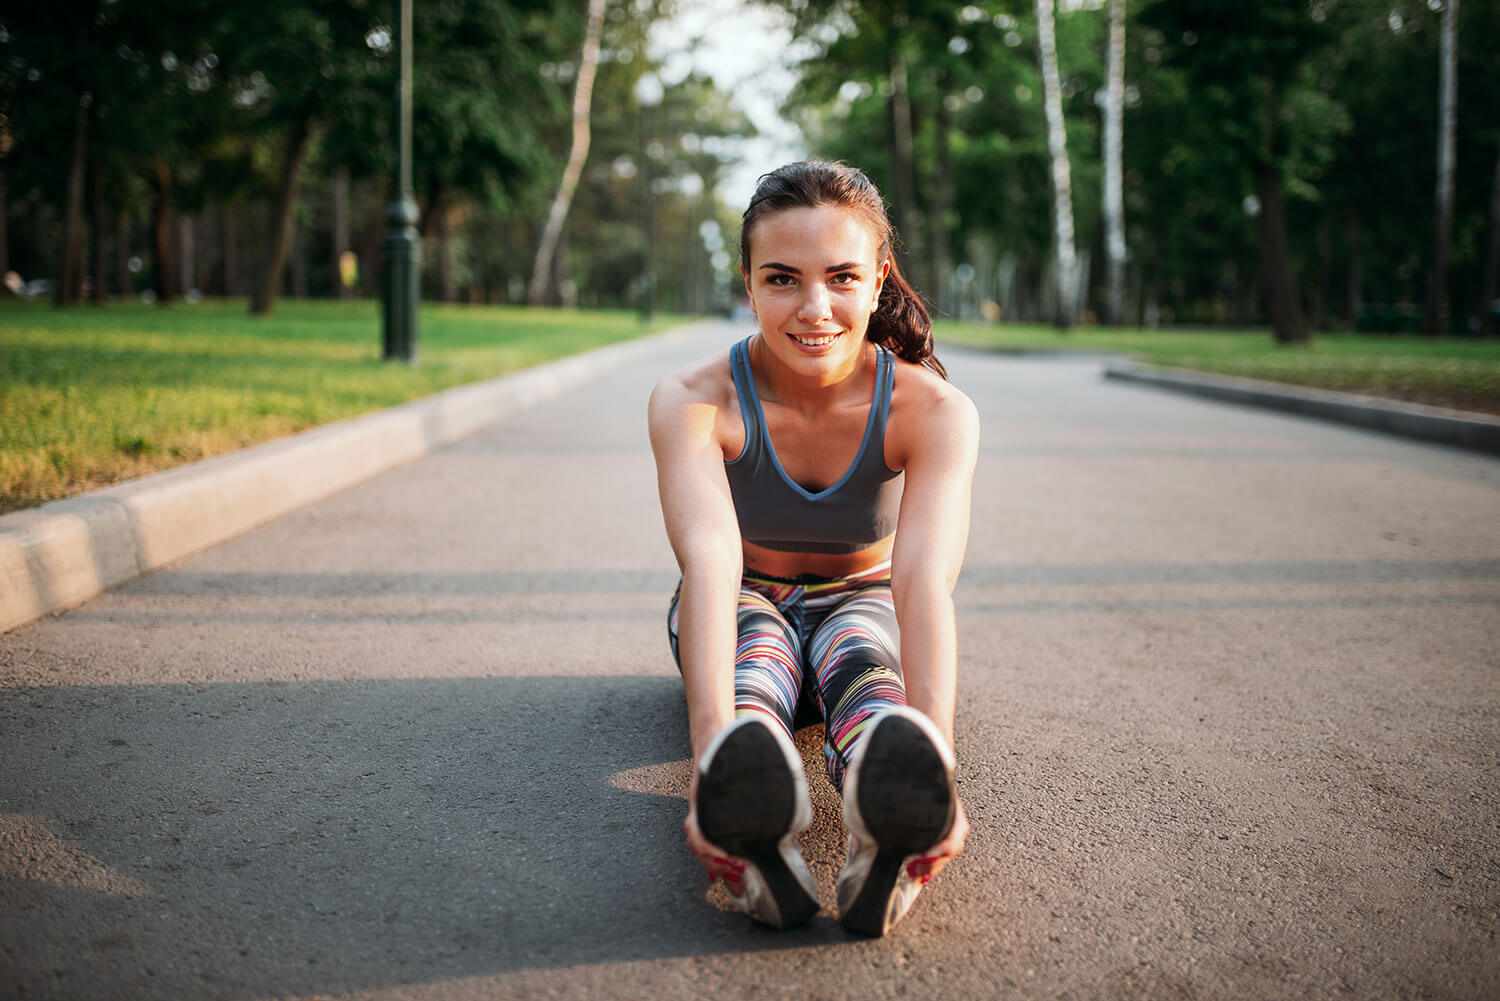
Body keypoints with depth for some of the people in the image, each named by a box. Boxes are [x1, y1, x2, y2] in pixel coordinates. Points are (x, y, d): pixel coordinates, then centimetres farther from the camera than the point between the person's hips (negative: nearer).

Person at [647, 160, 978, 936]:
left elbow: (925, 578, -41)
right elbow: (708, 562, -43)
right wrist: (715, 753, -60)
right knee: (756, 658, -36)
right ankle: (755, 834, -67)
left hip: (859, 604, 0)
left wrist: (932, 771, -58)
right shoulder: (692, 402, -26)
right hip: (744, 609, 0)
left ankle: (887, 832, -67)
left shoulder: (934, 411, -25)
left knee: (860, 661, -36)